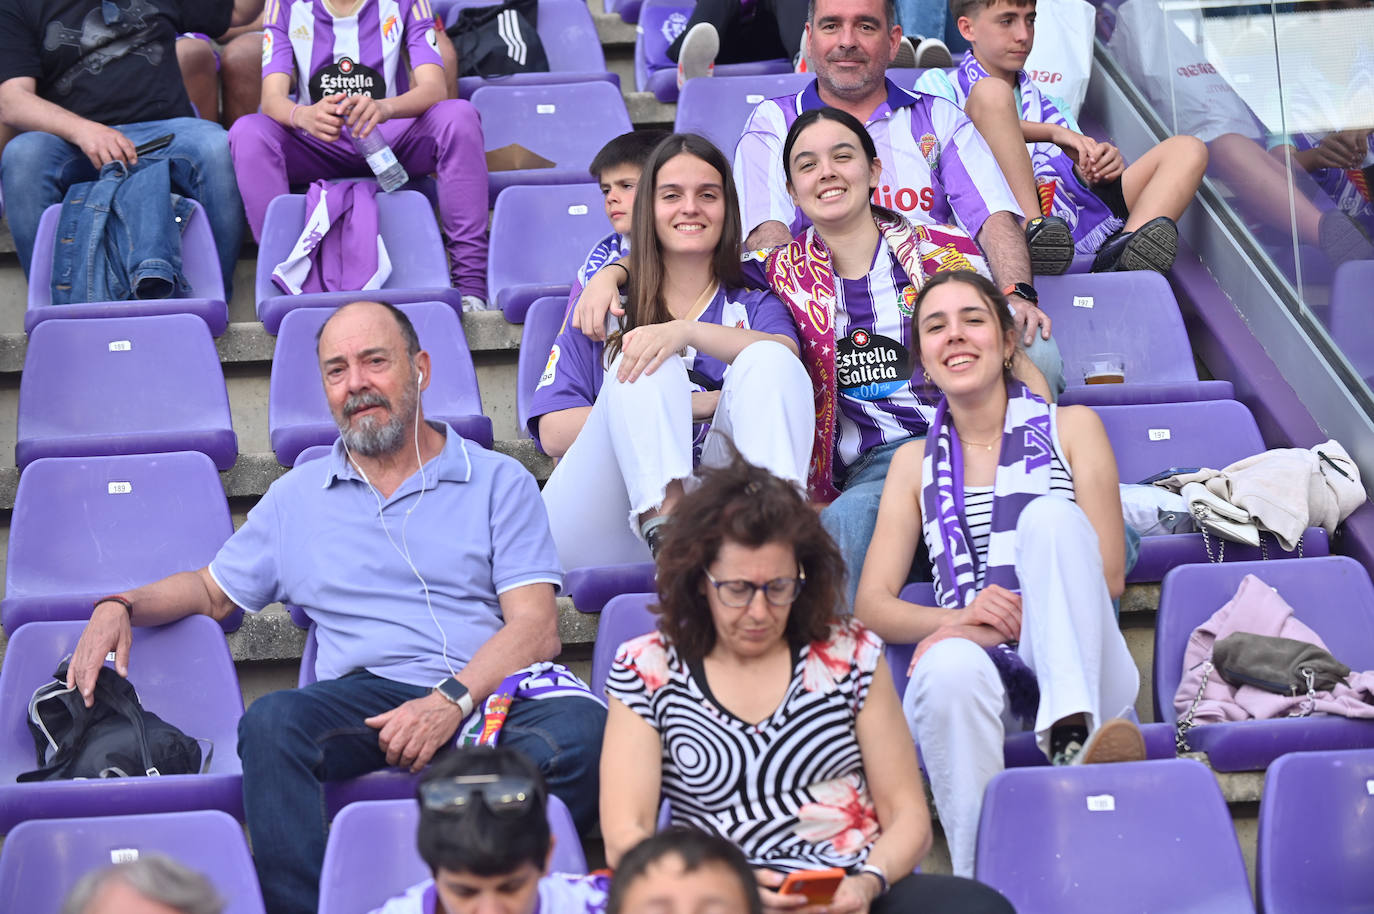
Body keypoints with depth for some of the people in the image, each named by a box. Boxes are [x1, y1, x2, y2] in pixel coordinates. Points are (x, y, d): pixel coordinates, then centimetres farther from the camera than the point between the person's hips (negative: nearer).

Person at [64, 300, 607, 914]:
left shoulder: (499, 482, 13)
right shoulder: (297, 496, 24)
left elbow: (536, 627, 3)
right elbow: (212, 591, 32)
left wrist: (452, 700, -15)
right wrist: (120, 605, 11)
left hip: (491, 690, -2)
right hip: (364, 696, 2)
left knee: (581, 730, -36)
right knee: (272, 722, -33)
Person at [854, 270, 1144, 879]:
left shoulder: (1070, 428, 16)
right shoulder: (916, 462, 22)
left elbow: (1109, 577, 5)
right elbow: (871, 606, 12)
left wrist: (1009, 618, -12)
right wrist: (961, 618, -10)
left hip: (1080, 670, -1)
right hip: (979, 673, 1)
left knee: (1050, 512, -27)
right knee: (951, 666, -37)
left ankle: (1073, 731, -47)